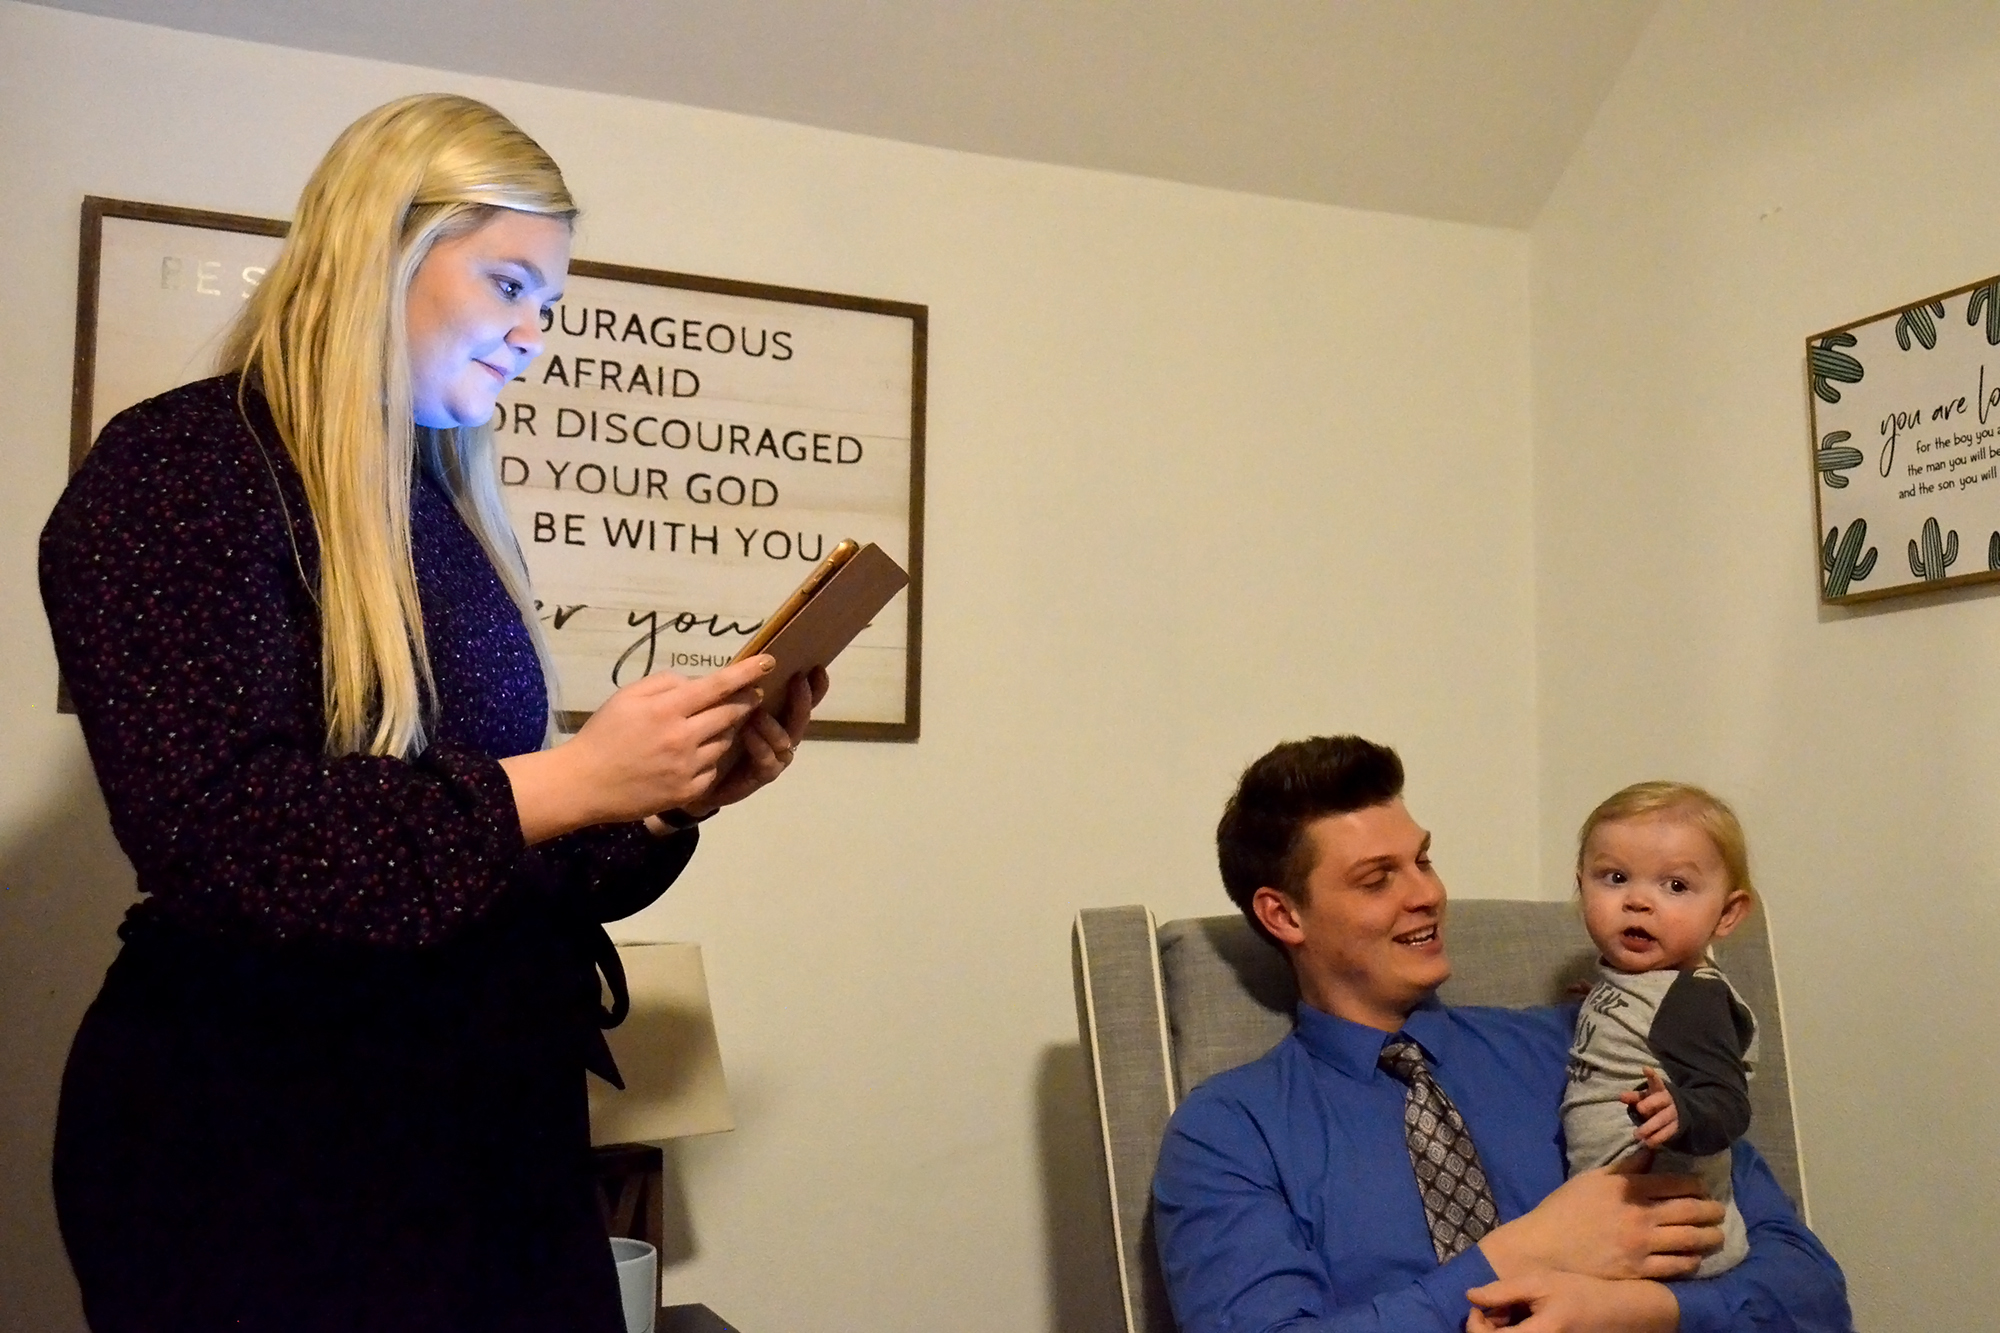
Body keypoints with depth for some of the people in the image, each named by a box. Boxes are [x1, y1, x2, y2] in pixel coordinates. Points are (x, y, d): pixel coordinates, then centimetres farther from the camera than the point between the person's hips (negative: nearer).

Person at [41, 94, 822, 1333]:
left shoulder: (447, 515, 12)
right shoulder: (180, 472, -10)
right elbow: (213, 835, -23)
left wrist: (674, 802, -2)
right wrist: (570, 779, -22)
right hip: (257, 1156, -7)